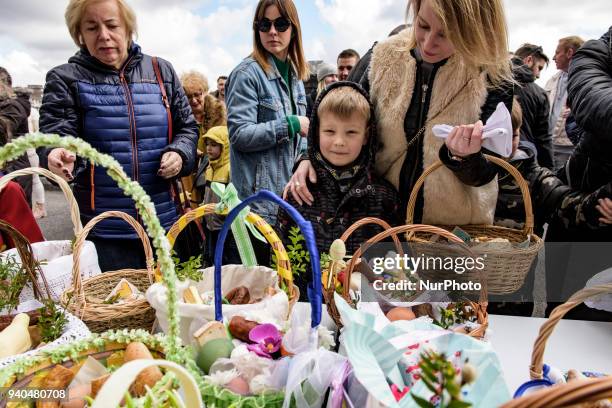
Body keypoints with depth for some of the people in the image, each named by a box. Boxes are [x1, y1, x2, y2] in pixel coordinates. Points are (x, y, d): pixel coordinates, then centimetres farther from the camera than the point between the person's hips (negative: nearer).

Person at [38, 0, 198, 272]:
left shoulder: (161, 71, 8)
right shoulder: (65, 79, 2)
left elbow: (187, 128, 12)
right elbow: (55, 134, -8)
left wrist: (179, 153, -9)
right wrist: (58, 155, -32)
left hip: (165, 219, 3)